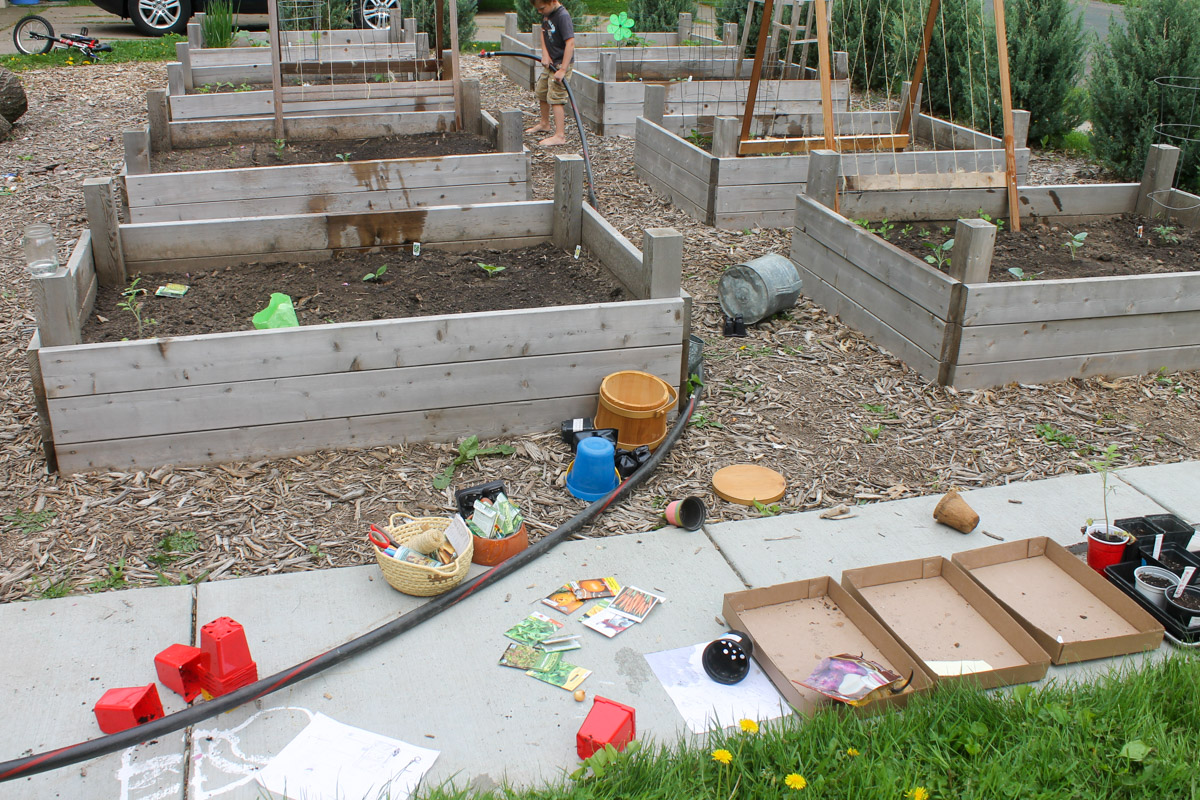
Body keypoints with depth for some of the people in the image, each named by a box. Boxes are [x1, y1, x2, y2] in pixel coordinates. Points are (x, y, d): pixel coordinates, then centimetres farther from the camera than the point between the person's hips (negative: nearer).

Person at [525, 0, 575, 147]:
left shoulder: (563, 16, -24)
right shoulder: (546, 13, 2)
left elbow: (570, 43, -29)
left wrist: (563, 70, -31)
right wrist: (545, 54, -2)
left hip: (561, 63, -9)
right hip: (549, 62, 9)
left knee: (555, 99, -13)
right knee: (541, 93, 22)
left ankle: (560, 135, -11)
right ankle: (544, 123, 42)